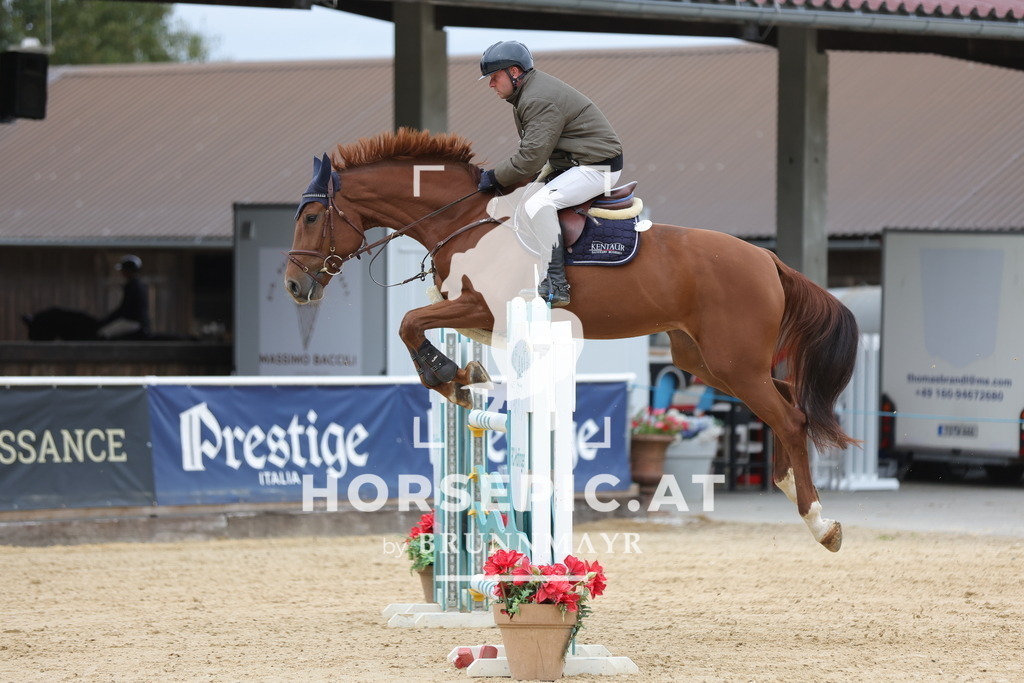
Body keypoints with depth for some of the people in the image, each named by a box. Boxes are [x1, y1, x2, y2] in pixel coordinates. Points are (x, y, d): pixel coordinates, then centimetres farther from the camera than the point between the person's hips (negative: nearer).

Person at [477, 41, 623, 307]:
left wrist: (494, 177, -12)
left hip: (597, 168, -11)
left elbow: (531, 158, -24)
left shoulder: (541, 101, -22)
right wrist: (499, 176, 6)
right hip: (574, 165, 11)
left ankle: (556, 285, -26)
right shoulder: (527, 93, 13)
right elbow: (530, 151, 19)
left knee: (538, 205, -27)